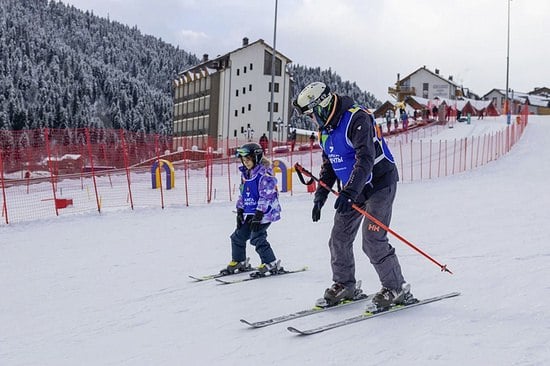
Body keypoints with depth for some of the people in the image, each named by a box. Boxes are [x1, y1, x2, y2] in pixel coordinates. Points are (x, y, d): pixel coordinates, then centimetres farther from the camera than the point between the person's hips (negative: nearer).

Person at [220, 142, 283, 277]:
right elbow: (242, 194, 17)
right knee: (238, 236, 12)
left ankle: (271, 264, -6)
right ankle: (238, 262, 29)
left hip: (264, 212, -9)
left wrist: (258, 215, -22)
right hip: (249, 212, 9)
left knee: (257, 238, -17)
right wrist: (239, 212, 12)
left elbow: (266, 196, -20)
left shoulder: (264, 174, -17)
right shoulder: (245, 174, 11)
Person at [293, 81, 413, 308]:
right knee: (339, 239, 6)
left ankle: (397, 289, 3)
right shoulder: (326, 129, 7)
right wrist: (320, 196, 10)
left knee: (373, 241, -13)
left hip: (379, 184, -8)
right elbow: (328, 165, 17)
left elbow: (365, 159, -31)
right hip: (353, 189, 9)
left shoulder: (357, 119, -21)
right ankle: (344, 285, 22)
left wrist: (348, 192, -39)